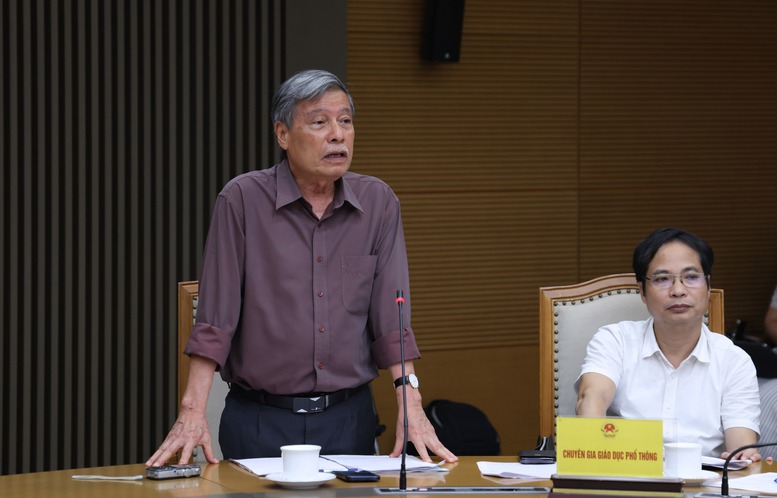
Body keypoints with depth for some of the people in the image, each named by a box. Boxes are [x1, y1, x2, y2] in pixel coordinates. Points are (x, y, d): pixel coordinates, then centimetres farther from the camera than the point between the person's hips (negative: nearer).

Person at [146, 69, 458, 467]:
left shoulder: (378, 203, 3)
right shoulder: (242, 200, -6)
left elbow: (391, 316, 1)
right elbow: (214, 319, -8)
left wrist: (411, 406, -11)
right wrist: (192, 413, -16)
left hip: (349, 418, 3)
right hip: (261, 420, -2)